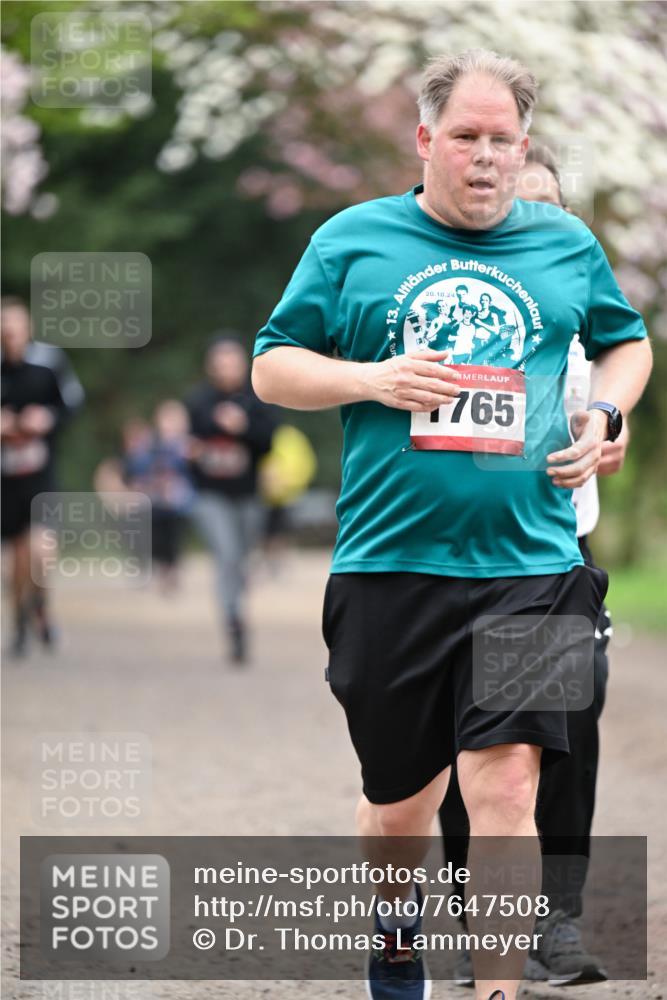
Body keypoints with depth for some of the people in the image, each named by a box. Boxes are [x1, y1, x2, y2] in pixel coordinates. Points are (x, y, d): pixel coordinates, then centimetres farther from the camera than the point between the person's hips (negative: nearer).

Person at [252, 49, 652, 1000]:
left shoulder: (566, 244, 10)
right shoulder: (352, 241, 5)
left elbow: (627, 342, 26)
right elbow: (273, 367, 9)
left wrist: (604, 414, 5)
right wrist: (372, 380, -9)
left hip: (527, 565, 0)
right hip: (389, 565, 1)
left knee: (505, 786, -15)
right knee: (399, 800, 12)